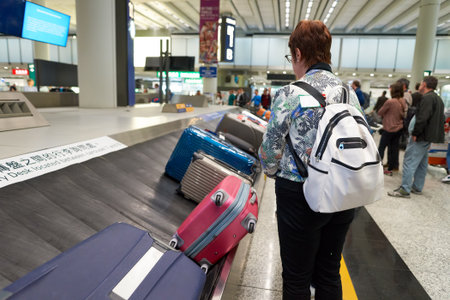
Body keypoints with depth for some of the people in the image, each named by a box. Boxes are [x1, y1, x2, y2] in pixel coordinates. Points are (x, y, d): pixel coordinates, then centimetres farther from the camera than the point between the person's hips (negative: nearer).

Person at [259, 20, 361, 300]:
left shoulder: (289, 94, -15)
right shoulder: (349, 93, 2)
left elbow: (270, 150, -9)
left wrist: (273, 172, 12)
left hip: (300, 195, -6)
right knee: (330, 274, 23)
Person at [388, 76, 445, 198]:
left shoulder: (427, 98, -15)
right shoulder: (438, 99, 19)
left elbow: (422, 118, -25)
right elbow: (440, 119, 22)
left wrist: (415, 133, -18)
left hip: (422, 137, -11)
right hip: (429, 137, 11)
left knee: (410, 162, -10)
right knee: (422, 163, 15)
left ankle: (404, 190, -10)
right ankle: (417, 188, 24)